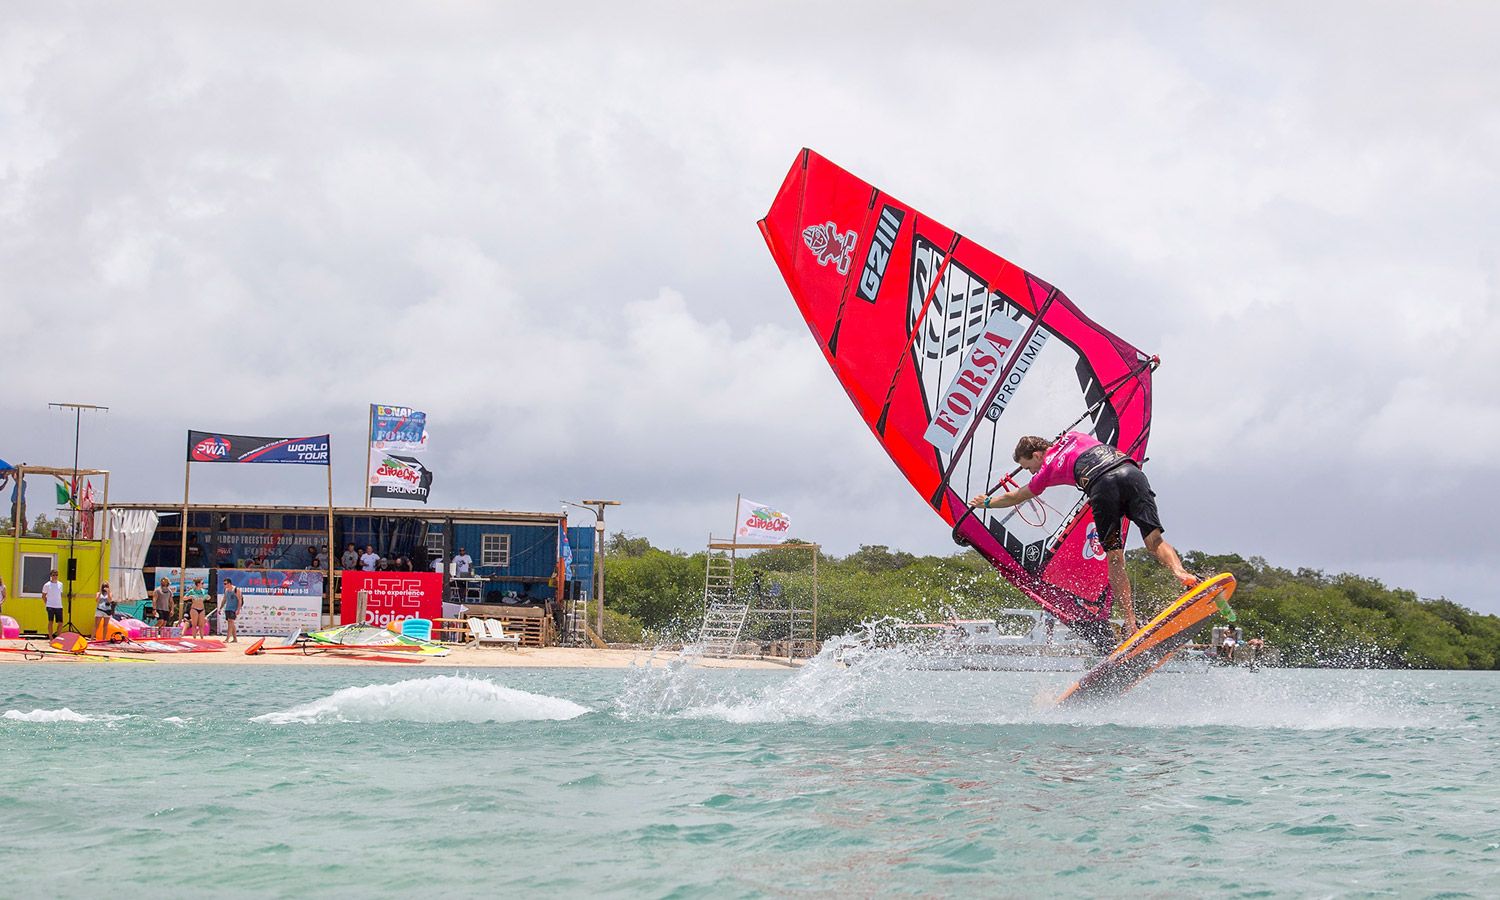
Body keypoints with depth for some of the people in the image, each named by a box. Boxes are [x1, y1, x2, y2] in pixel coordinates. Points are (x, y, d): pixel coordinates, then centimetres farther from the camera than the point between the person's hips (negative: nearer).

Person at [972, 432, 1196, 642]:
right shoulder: (1072, 436, 34)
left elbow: (1014, 498, 41)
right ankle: (1181, 574, -33)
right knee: (1154, 541, -2)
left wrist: (987, 502, 59)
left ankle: (1131, 624, -2)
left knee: (1114, 558, 5)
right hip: (1131, 472, 3)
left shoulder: (1047, 469, 24)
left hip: (1102, 488, -3)